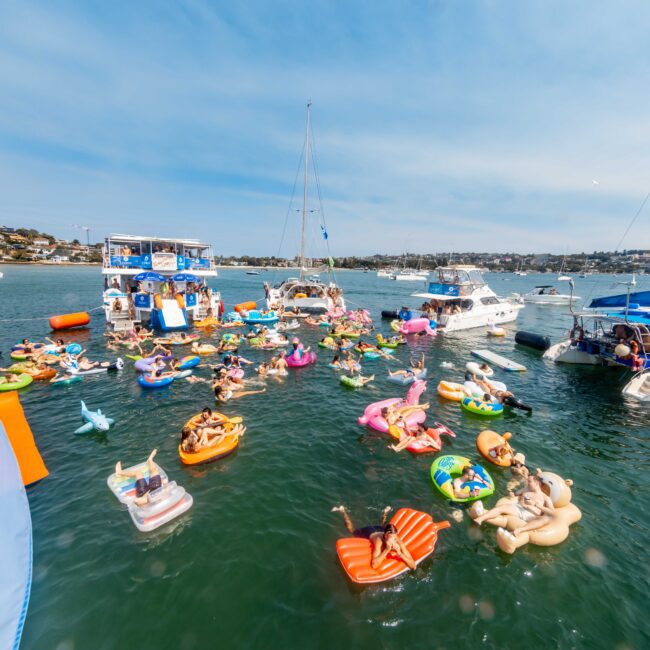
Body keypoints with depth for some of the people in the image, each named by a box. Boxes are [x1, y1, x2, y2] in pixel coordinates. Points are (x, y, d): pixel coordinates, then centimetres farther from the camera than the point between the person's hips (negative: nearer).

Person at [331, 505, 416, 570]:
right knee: (352, 530, 26)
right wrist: (387, 550, -58)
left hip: (380, 530, 3)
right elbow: (374, 565, -52)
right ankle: (343, 511, 44)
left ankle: (385, 513, 61)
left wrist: (400, 554, -53)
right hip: (370, 532, -3)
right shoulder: (379, 541, -46)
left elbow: (413, 566, -38)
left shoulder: (400, 543, -38)